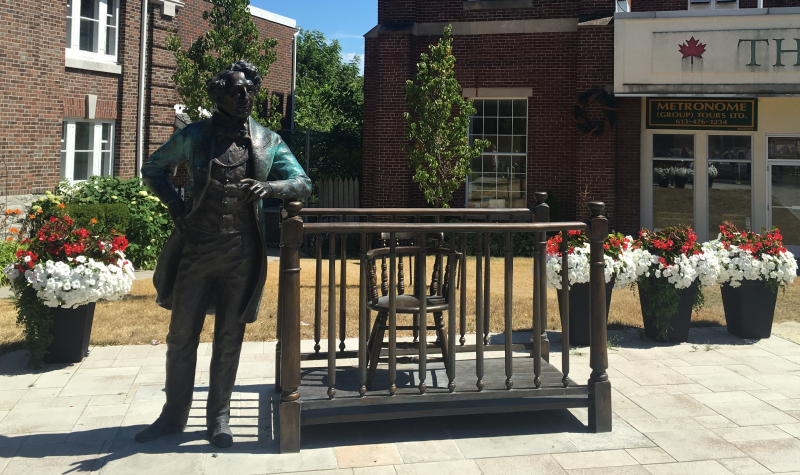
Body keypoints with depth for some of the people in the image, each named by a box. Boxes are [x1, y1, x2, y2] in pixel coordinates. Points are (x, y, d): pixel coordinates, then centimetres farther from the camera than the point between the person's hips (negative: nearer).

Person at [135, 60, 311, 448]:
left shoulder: (268, 142, 5)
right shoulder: (194, 135, 3)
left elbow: (302, 183, 1)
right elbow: (152, 170, 14)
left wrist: (269, 187, -19)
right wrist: (177, 206, -1)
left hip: (241, 254, 0)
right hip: (195, 250, 0)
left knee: (229, 339, 9)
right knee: (181, 335, 9)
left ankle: (218, 417, 23)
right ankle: (174, 414, 26)